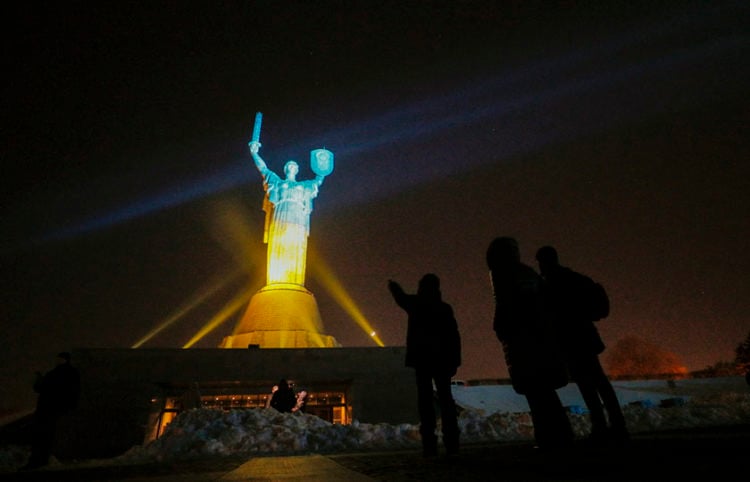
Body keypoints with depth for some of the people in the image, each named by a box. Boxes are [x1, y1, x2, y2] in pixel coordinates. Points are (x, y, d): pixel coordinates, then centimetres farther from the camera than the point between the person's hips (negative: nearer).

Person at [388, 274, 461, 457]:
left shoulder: (415, 304, 0)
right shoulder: (445, 308, 4)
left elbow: (400, 297, 19)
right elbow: (454, 337, 1)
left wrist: (392, 285, 39)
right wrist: (454, 361, 5)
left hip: (421, 358, -1)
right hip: (442, 359, 2)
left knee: (425, 400, -1)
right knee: (445, 398, 7)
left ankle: (429, 444, -5)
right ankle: (451, 443, 2)